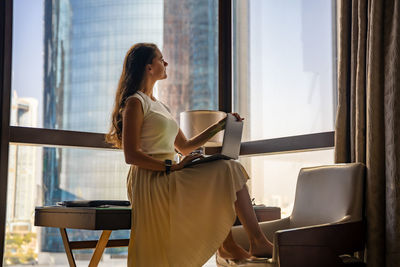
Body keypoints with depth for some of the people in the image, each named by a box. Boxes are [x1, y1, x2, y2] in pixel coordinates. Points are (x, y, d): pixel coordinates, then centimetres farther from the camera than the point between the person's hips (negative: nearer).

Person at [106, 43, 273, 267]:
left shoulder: (159, 106, 25)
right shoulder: (135, 103, -4)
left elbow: (185, 147, 27)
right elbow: (131, 155, -14)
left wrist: (219, 126, 22)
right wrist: (173, 167, -20)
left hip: (168, 181, 9)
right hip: (151, 183, -9)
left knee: (228, 172, -8)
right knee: (227, 171, -17)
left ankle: (227, 246, -17)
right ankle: (258, 242, -12)